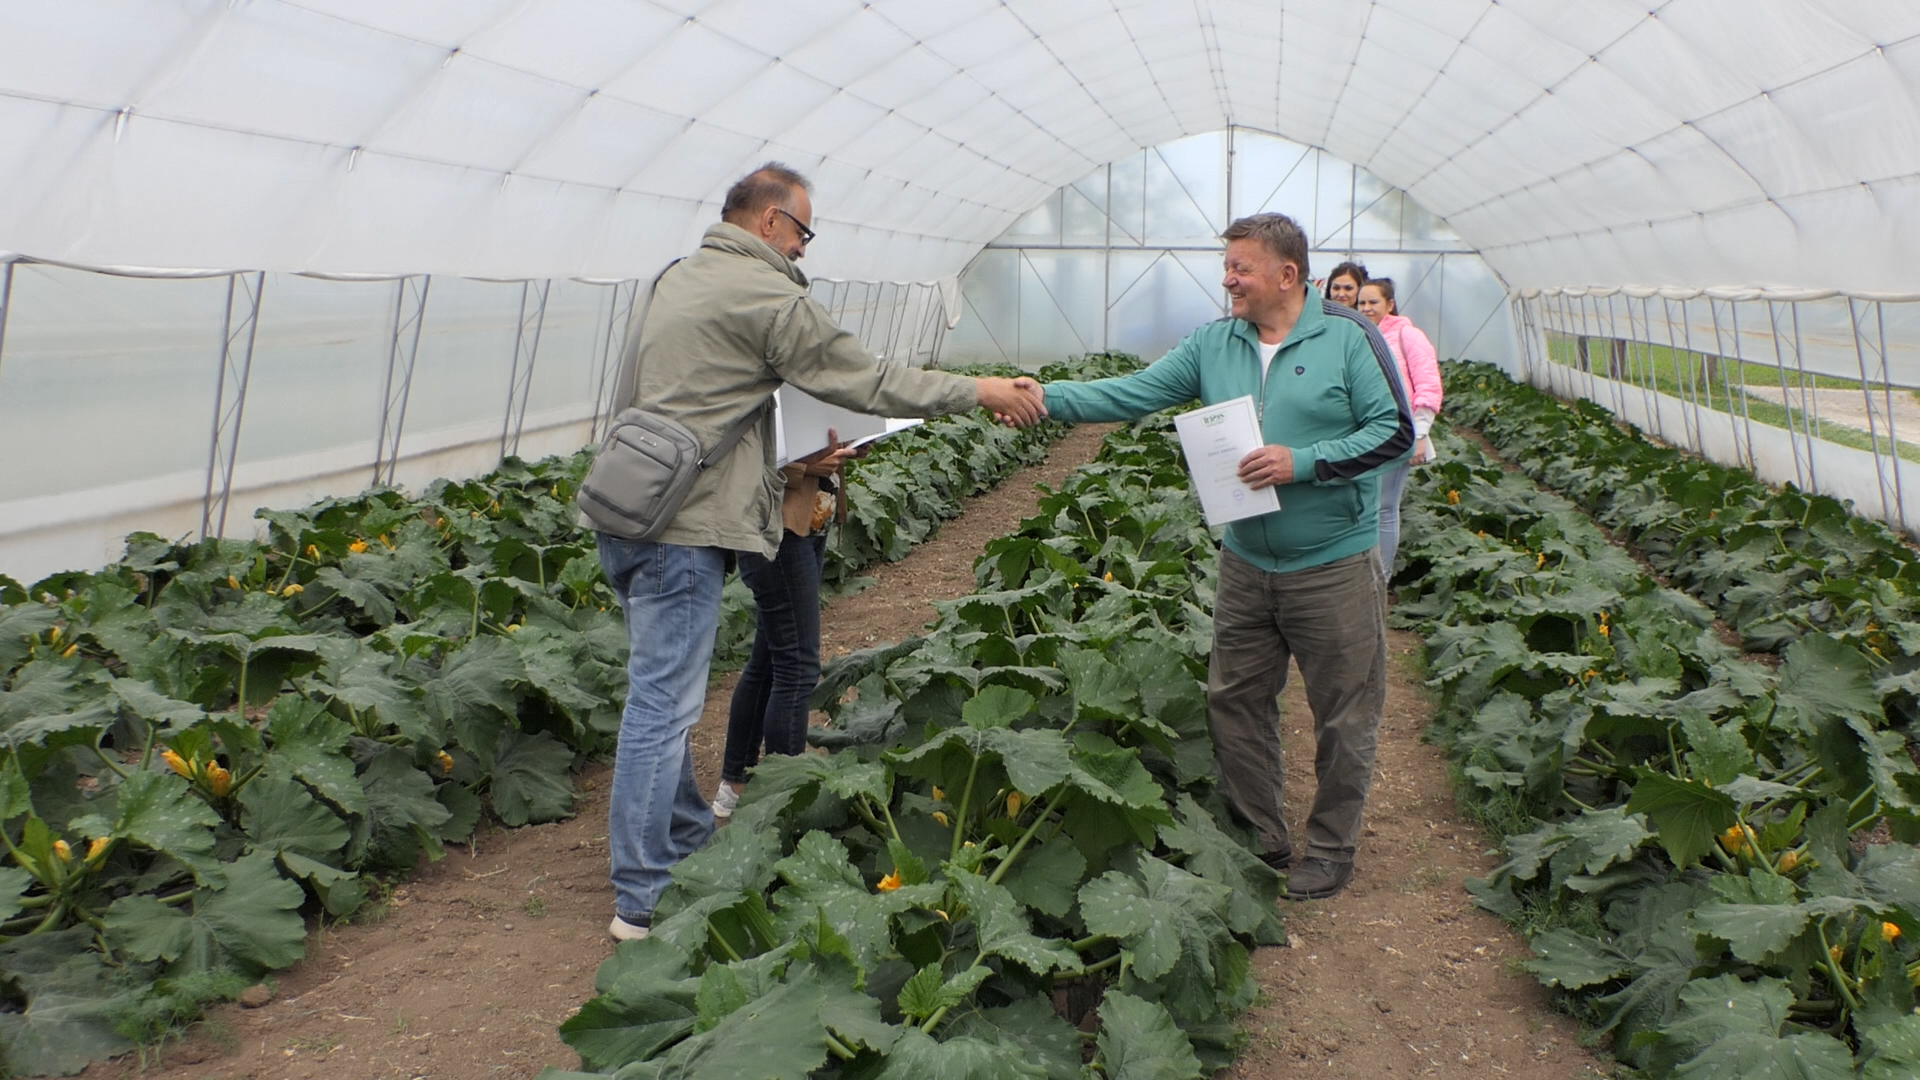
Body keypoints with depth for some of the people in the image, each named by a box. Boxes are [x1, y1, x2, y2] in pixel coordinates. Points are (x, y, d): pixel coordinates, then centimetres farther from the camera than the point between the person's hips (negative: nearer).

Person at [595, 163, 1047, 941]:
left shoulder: (678, 279, 17)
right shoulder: (764, 294, -11)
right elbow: (866, 382, -8)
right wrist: (980, 393, 1)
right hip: (677, 528, -10)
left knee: (665, 698, 18)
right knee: (662, 706, -4)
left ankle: (689, 843, 32)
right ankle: (644, 901, 3)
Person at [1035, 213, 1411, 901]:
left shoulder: (1348, 337, -9)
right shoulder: (1213, 345, 4)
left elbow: (1394, 431, -10)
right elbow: (1134, 393, 0)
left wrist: (1303, 462, -20)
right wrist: (1047, 399, -12)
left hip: (1333, 565, -5)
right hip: (1246, 563, 5)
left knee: (1343, 715, 6)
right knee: (1235, 701, 12)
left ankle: (1332, 847, 24)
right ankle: (1258, 837, 29)